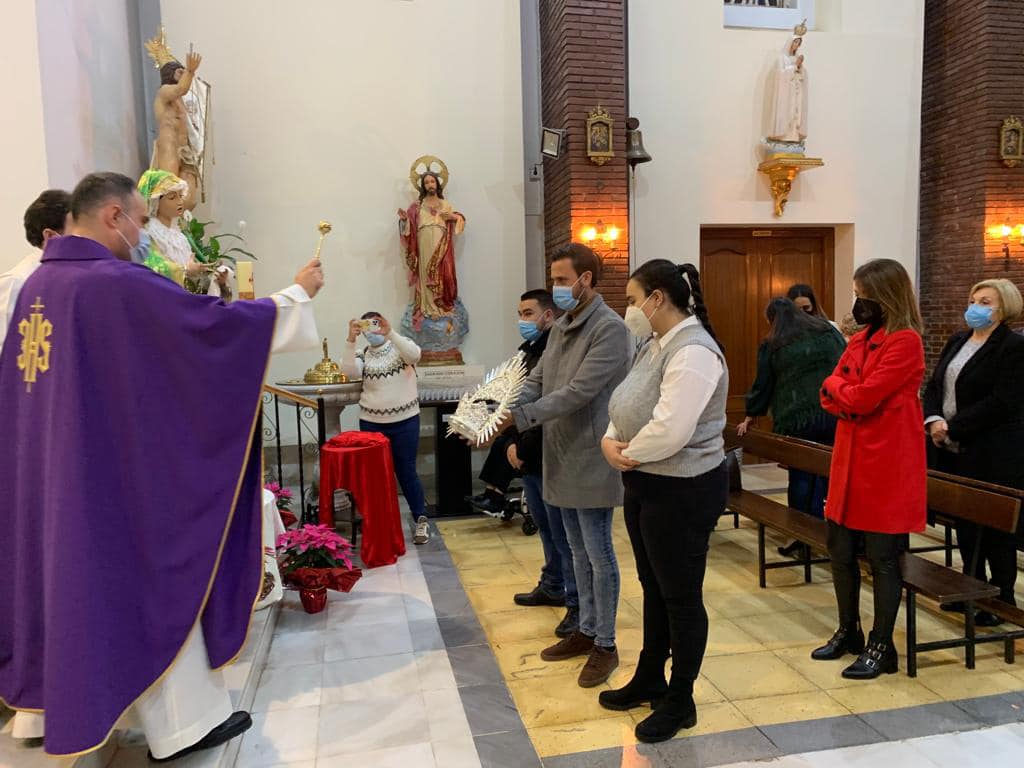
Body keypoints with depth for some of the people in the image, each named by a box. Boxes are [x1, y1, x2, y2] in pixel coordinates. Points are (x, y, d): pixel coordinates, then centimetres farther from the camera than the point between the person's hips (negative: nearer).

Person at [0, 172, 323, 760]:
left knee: (64, 578, 22)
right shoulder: (118, 284, -20)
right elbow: (216, 323, -20)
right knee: (154, 583, 4)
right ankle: (183, 722, 16)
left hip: (53, 470, 9)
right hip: (116, 471, -9)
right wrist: (297, 293, -9)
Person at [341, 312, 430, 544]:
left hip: (405, 420, -3)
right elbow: (349, 371, -13)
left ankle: (420, 519, 13)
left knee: (406, 471, 1)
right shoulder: (363, 354, 6)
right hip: (371, 422, 3)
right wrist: (350, 340, -21)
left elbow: (414, 355, -22)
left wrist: (389, 333, -32)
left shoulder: (400, 345, 0)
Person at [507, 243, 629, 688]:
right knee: (579, 552, 18)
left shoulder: (609, 328, -16)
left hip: (590, 461, -8)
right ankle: (587, 631, 34)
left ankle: (606, 646, 20)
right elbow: (536, 382, 8)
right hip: (561, 459, 8)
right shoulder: (561, 327, 11)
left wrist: (517, 417, -25)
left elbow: (578, 392, -24)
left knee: (598, 555, 4)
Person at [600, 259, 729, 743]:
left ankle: (680, 703, 24)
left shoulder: (693, 352, -22)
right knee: (653, 588, 21)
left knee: (680, 595, 6)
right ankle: (650, 680, 39)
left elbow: (669, 430, -29)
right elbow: (627, 407, 12)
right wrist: (610, 441, -7)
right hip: (645, 485, 10)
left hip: (682, 491, -10)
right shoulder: (658, 345, 10)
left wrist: (627, 455, -13)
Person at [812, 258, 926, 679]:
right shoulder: (860, 339, 13)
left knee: (883, 558, 3)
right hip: (850, 459, 8)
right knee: (840, 550, 13)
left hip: (887, 465, -8)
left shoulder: (906, 342, -13)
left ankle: (882, 646, 18)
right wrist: (849, 396, -13)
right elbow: (831, 395, 8)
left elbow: (863, 396, -20)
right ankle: (848, 632, 30)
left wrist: (837, 386, -1)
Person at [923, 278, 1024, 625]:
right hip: (954, 452, 7)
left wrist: (952, 427, -19)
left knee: (994, 529, 4)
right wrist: (933, 420, -8)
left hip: (993, 456, -7)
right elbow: (933, 386, 10)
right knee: (964, 524, 15)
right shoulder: (957, 341, 12)